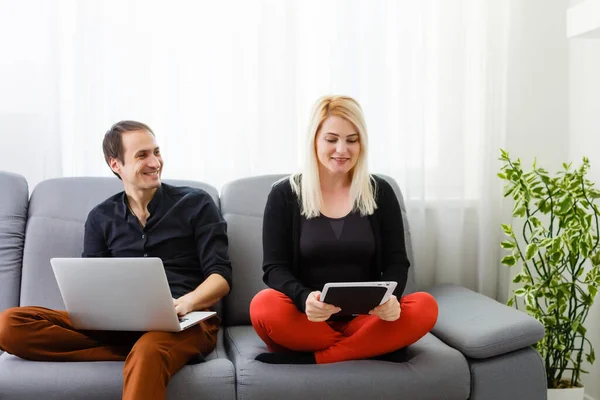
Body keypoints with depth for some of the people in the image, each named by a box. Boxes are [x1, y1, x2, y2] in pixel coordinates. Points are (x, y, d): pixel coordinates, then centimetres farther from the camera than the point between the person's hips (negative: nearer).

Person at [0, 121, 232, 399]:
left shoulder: (195, 204, 8)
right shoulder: (101, 218, 17)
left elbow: (221, 275, 2)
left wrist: (186, 303, -20)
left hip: (185, 321, -5)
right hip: (121, 323, 5)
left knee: (146, 354, -43)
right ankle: (137, 352, -21)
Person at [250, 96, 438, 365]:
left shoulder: (380, 193, 7)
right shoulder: (284, 195, 2)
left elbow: (396, 262, 3)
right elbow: (274, 268, -4)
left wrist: (390, 298, -20)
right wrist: (304, 298, -27)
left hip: (364, 320, 2)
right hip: (307, 321, -1)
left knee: (425, 307, -26)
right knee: (264, 305, -32)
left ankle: (311, 359, -23)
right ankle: (374, 350, -23)